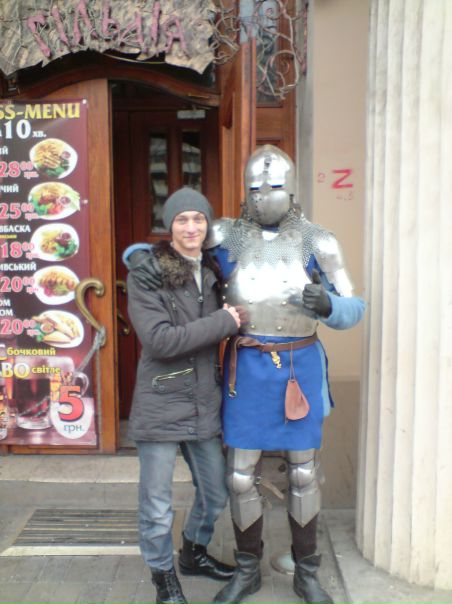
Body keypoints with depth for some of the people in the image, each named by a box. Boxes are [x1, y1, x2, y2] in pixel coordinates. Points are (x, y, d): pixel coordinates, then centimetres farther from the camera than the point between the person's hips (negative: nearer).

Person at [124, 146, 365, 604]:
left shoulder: (316, 241, -2)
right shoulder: (227, 237, -1)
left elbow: (352, 310, -1)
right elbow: (164, 249, 6)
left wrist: (328, 305, -27)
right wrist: (138, 256, -20)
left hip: (300, 365, 0)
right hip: (247, 367, 1)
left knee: (303, 472, 9)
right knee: (241, 475, 5)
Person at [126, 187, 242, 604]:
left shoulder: (212, 273, 9)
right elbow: (159, 340, -21)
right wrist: (222, 323, -19)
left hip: (205, 405, 6)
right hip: (161, 405, -6)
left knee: (215, 495, 20)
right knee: (157, 506, 7)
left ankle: (194, 553, 47)